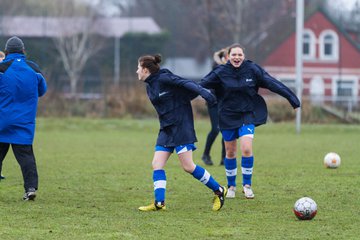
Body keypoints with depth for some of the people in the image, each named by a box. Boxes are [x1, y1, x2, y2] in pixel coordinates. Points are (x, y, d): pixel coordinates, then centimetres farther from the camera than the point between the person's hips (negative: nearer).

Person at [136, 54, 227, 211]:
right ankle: (159, 203, -3)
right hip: (166, 128, 9)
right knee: (157, 164, -2)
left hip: (181, 125, -9)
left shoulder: (163, 79, -12)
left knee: (188, 166, -10)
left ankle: (218, 190, 3)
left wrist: (203, 92, -33)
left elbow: (186, 83, -20)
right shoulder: (150, 86, 13)